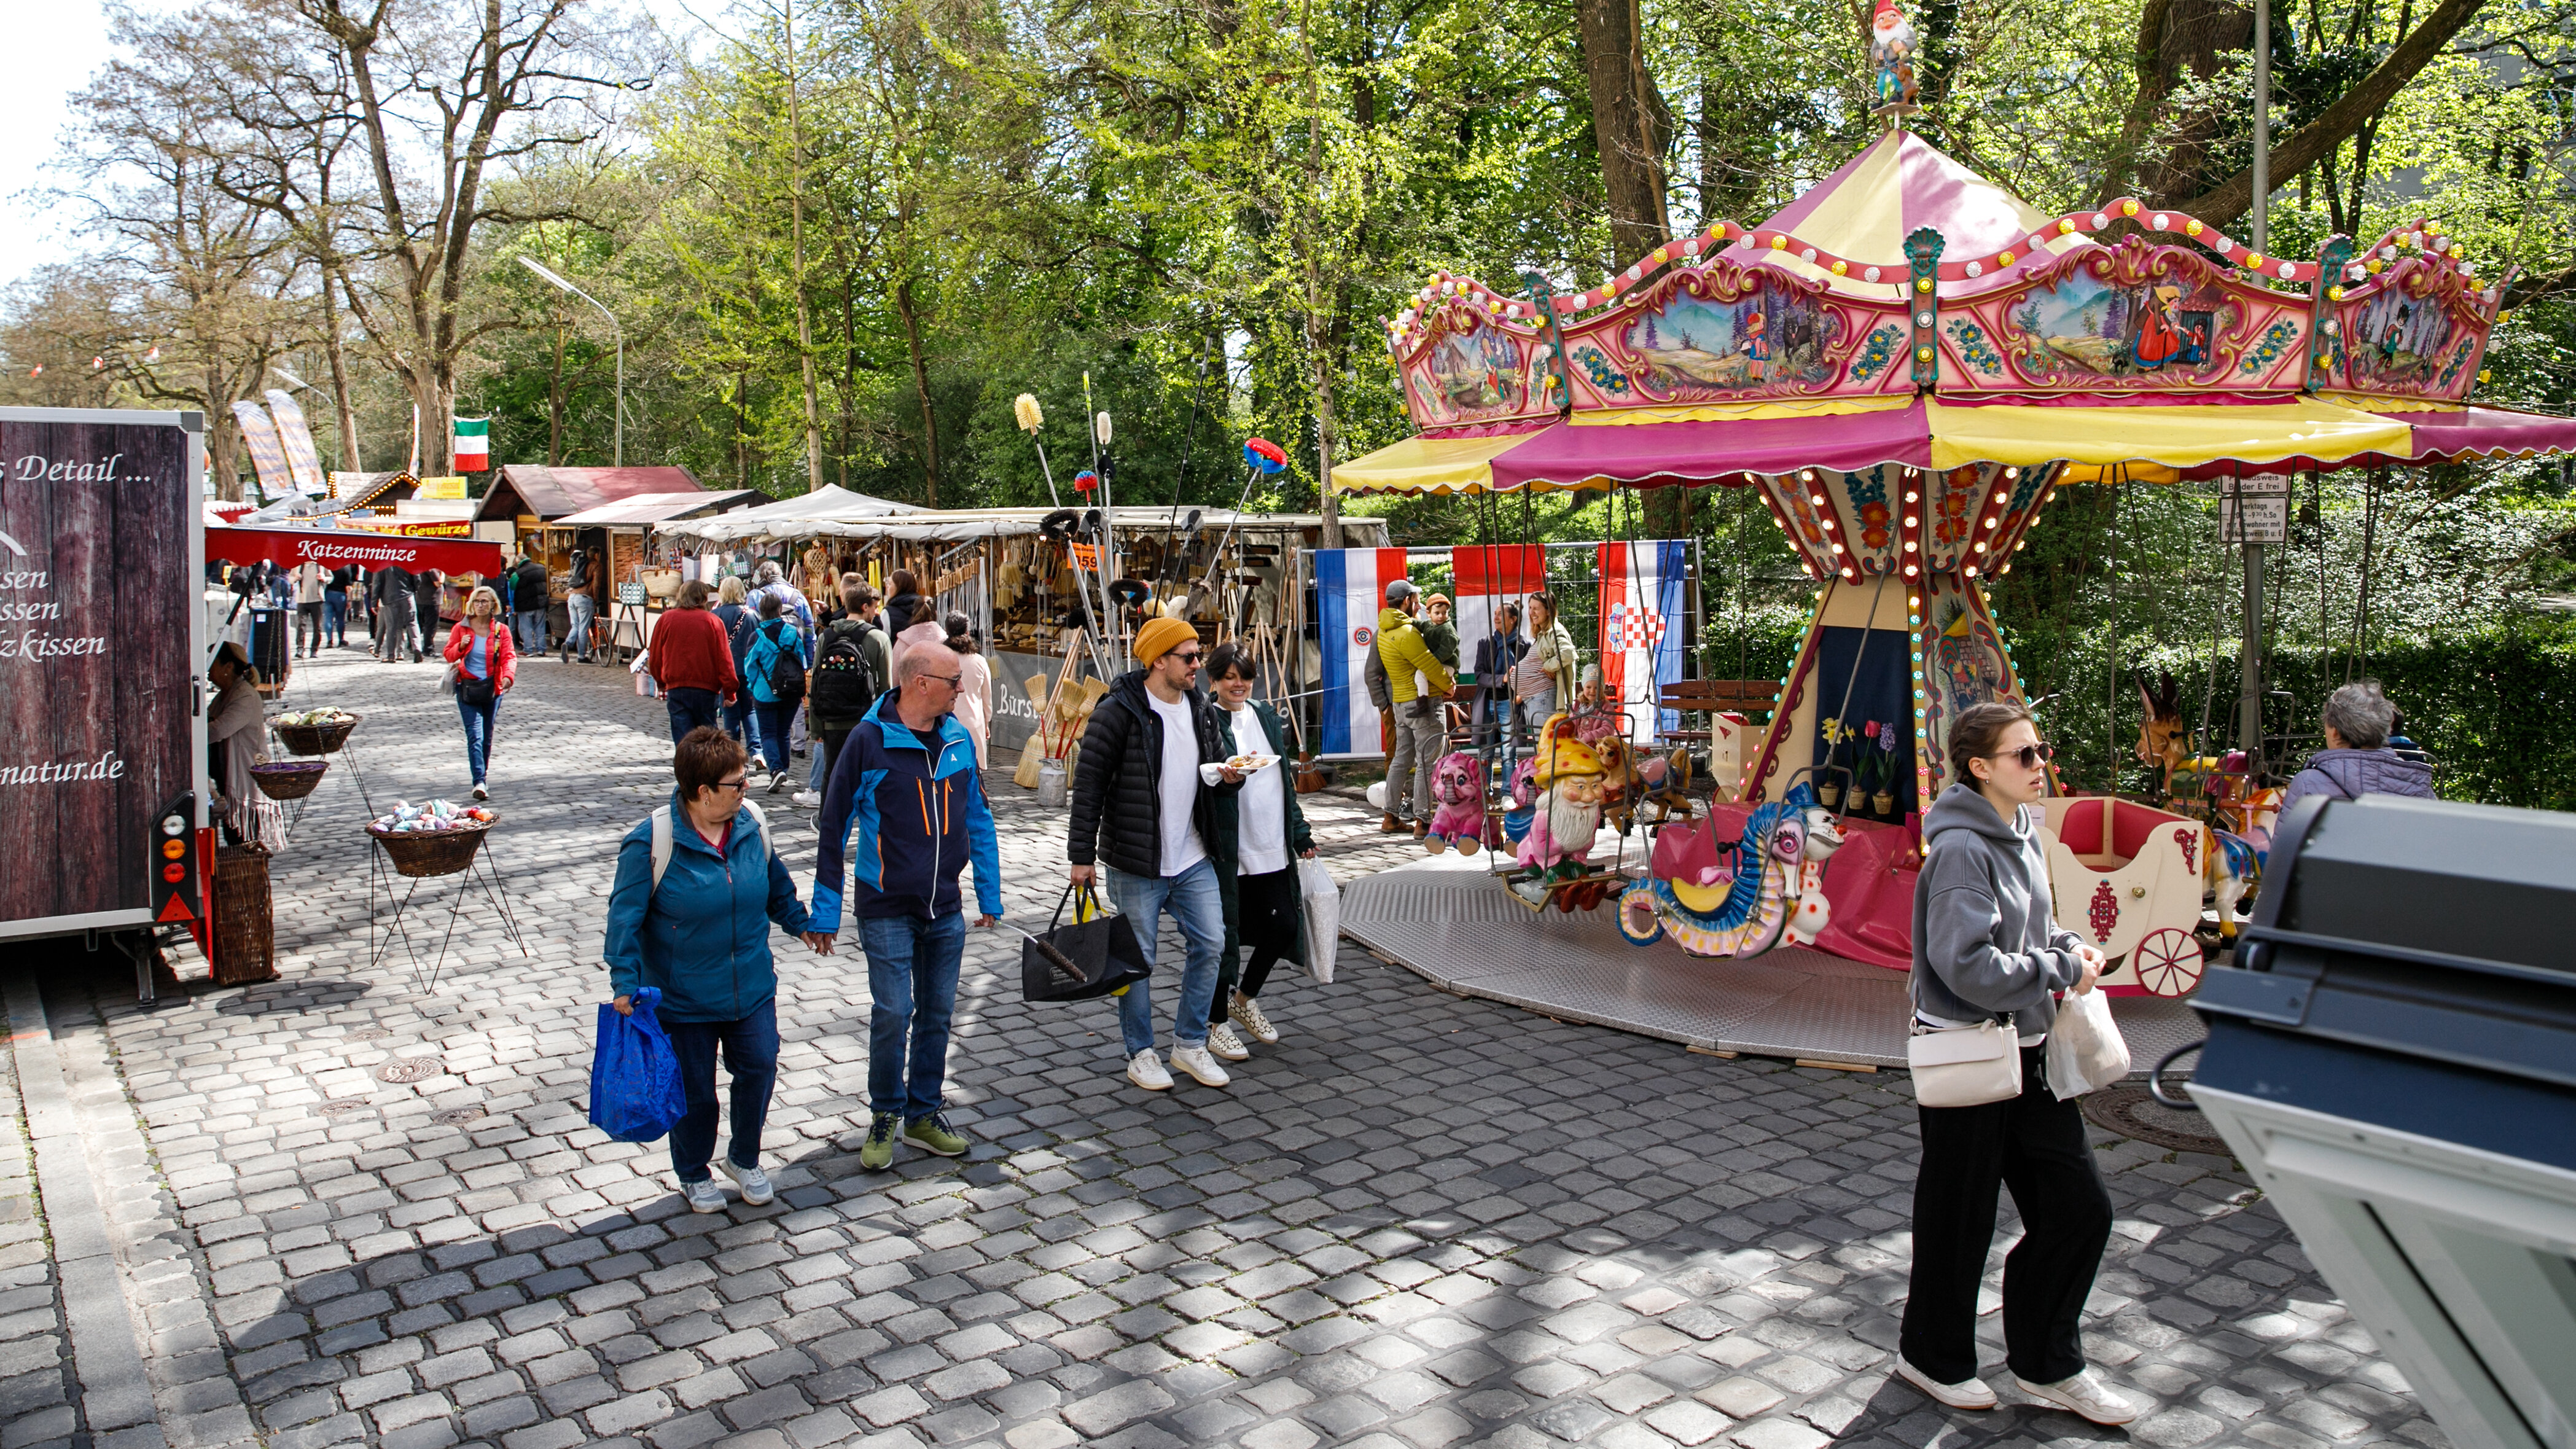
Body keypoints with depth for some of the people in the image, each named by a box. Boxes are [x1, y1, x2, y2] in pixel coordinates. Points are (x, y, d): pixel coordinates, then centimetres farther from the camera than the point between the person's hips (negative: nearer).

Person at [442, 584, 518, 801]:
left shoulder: (501, 630, 2)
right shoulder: (461, 628, 3)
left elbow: (509, 656, -7)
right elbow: (449, 655, 7)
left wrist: (508, 676, -26)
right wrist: (461, 647, -15)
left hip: (492, 688, 1)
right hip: (467, 686, -1)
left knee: (487, 736, 9)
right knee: (475, 735, -13)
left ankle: (481, 777, 25)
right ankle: (479, 782, -21)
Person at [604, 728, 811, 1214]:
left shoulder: (752, 824, -3)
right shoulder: (651, 842, -17)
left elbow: (776, 886, 15)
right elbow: (625, 916, -14)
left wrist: (800, 922, 22)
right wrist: (626, 983, -18)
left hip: (752, 987, 4)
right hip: (682, 996, -4)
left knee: (759, 1069, 5)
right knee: (694, 1090, 8)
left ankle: (745, 1159, 32)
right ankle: (693, 1174, 34)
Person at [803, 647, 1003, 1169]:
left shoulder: (959, 740, 4)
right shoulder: (870, 740, -10)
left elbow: (978, 818, 14)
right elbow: (835, 826, -6)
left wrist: (989, 892, 14)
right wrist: (824, 910, -5)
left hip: (945, 909, 5)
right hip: (887, 908, -5)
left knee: (938, 1012, 11)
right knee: (893, 1012, -5)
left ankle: (924, 1113, 26)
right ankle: (885, 1115, 17)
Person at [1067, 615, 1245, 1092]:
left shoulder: (1200, 710, 8)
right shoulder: (1118, 711, -13)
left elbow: (1214, 769, 20)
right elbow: (1089, 784, -12)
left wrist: (1228, 777, -5)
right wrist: (1082, 854, -13)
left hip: (1194, 859, 6)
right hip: (1136, 864, -6)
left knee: (1210, 944, 6)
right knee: (1137, 958, 5)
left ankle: (1190, 1044, 22)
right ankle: (1141, 1053, 21)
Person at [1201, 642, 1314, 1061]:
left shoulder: (1267, 717, 12)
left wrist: (1301, 834, 17)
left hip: (1272, 848, 6)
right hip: (1227, 849, -6)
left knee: (1283, 923, 7)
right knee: (1224, 933, 1)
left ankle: (1244, 997, 30)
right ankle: (1217, 1022, 18)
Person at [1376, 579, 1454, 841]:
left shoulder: (1386, 631, 11)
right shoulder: (1406, 633, -19)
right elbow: (1430, 665, -17)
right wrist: (1449, 684, 2)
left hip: (1401, 703, 9)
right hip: (1424, 702, -9)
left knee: (1402, 758, 15)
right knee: (1427, 762, -4)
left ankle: (1392, 817, 19)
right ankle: (1423, 822, -3)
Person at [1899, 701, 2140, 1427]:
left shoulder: (2024, 834, 7)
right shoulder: (1961, 850, -21)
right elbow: (1969, 966, -27)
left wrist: (2069, 946, 1)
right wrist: (2062, 971, -17)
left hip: (2027, 1052, 8)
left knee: (2079, 1207, 12)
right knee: (1959, 1218, 8)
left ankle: (2046, 1364, 29)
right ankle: (1933, 1356, 31)